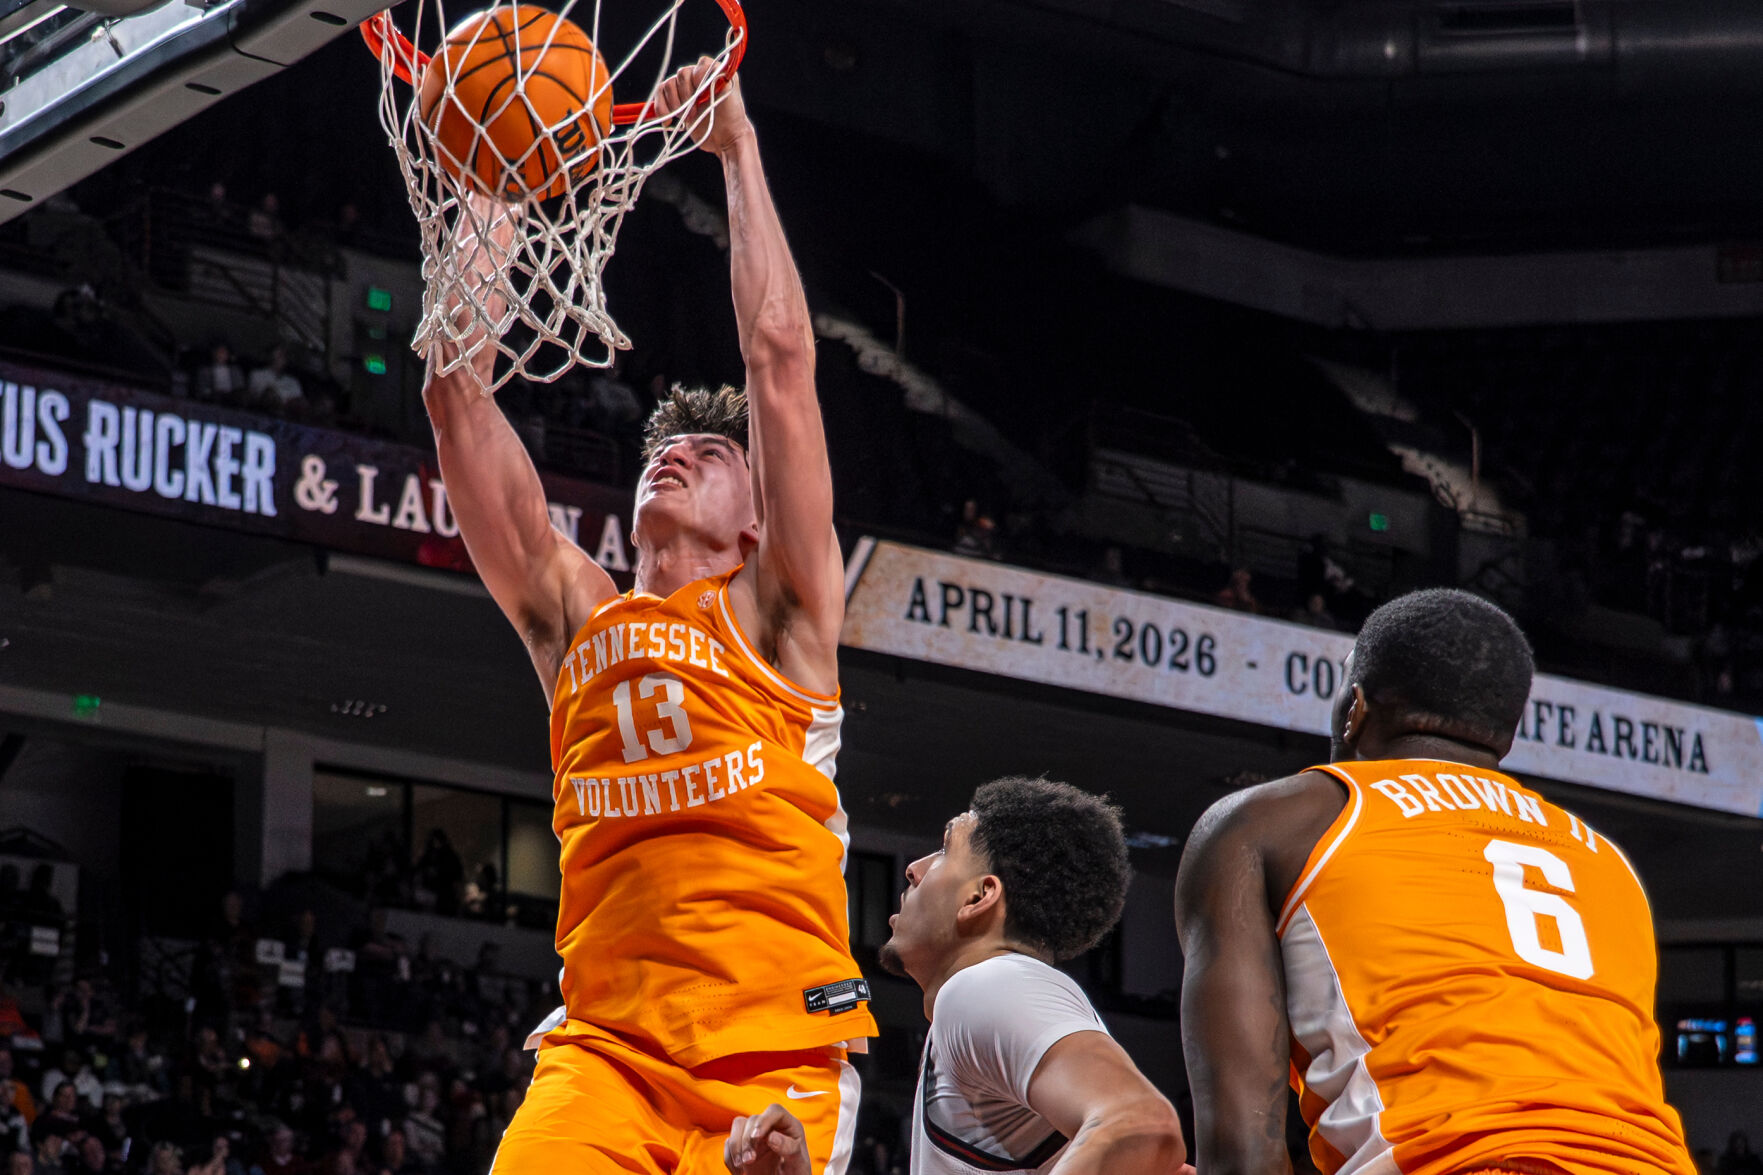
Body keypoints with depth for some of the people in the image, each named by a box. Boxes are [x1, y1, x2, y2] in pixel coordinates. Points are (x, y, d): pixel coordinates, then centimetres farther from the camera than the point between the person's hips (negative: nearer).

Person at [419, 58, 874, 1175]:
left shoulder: (776, 610, 12)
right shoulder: (576, 618, 21)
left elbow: (781, 357, 5)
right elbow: (460, 399, 17)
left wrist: (739, 149, 8)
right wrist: (483, 218, 18)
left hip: (770, 1041, -2)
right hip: (604, 1038, 2)